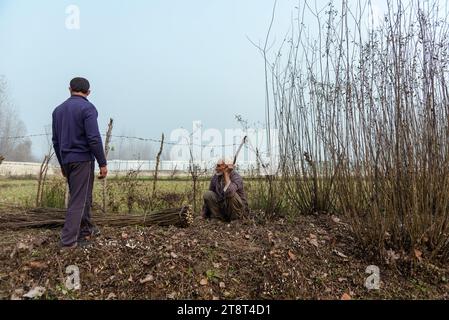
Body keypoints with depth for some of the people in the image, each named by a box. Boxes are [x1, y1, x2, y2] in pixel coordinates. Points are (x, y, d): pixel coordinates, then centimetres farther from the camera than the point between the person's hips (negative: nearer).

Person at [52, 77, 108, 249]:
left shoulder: (58, 109, 13)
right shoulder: (87, 108, -10)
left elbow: (56, 141, 16)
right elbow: (94, 139, -18)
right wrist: (103, 163, -12)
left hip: (67, 160, 7)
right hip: (83, 160, -7)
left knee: (82, 196, 18)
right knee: (79, 200, -3)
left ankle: (87, 230, 29)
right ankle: (68, 240, -1)